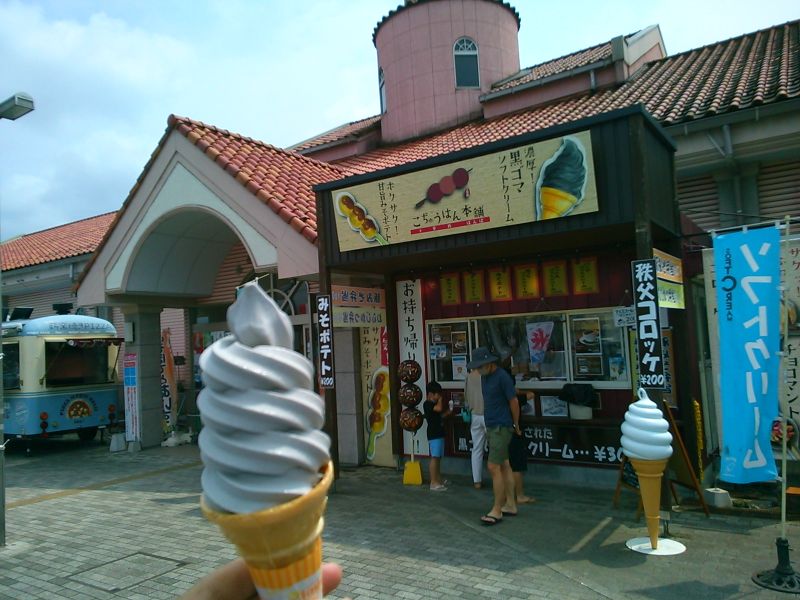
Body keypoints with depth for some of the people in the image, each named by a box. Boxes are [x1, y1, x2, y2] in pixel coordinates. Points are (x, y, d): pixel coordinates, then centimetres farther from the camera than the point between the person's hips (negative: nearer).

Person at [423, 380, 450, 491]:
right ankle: (433, 483, -9)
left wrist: (447, 412, 9)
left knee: (438, 458, 14)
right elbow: (439, 408, -28)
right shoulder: (427, 404, -13)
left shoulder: (433, 404, 18)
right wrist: (440, 399, -10)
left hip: (439, 434, 10)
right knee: (434, 458, -10)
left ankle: (438, 479, 22)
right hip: (434, 435, -10)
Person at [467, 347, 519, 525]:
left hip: (501, 428, -8)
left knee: (494, 467, -9)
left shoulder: (502, 377, -16)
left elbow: (514, 401, -11)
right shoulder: (484, 377, 9)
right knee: (504, 465, 14)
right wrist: (489, 423, 14)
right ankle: (510, 505, 22)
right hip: (491, 426, 8)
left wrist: (516, 424, 0)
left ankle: (497, 510, -1)